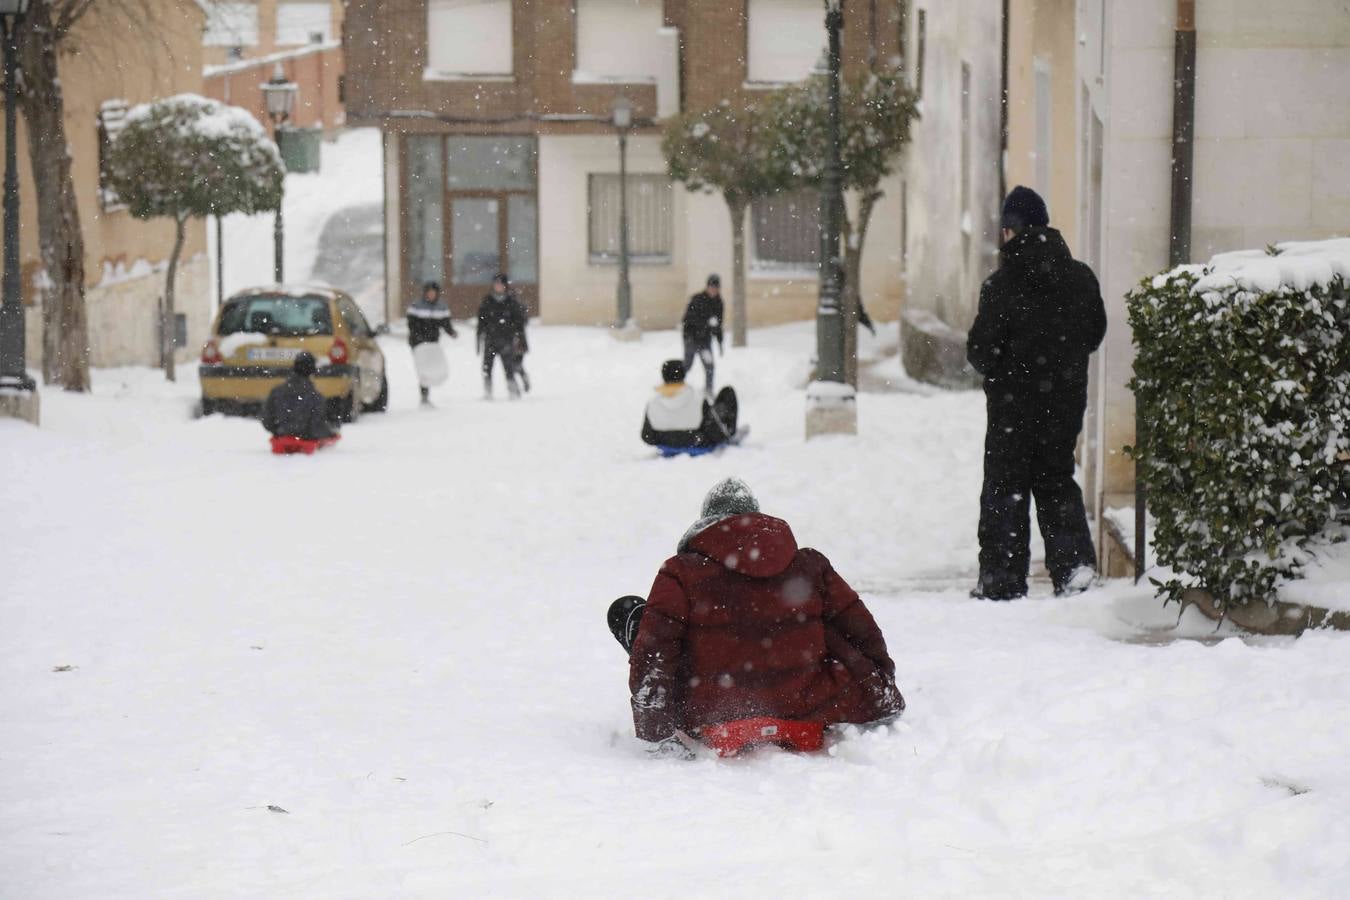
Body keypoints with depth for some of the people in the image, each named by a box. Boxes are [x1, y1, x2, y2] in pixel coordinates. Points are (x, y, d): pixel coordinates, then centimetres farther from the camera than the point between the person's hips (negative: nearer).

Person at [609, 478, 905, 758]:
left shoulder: (682, 573, -3)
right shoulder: (810, 565, 4)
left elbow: (652, 652, -10)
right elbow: (862, 633, 11)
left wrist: (655, 735, -7)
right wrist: (885, 704, 23)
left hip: (712, 718, -1)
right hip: (805, 712, 2)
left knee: (625, 611, 13)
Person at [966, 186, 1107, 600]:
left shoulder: (1002, 284, -15)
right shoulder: (1081, 278, 0)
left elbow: (981, 348, -14)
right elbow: (1096, 333, 10)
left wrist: (994, 367, 8)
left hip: (1014, 401, -4)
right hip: (1067, 401, 4)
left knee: (1005, 485, 5)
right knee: (1057, 479, 17)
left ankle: (1003, 579, 5)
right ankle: (1074, 562, 4)